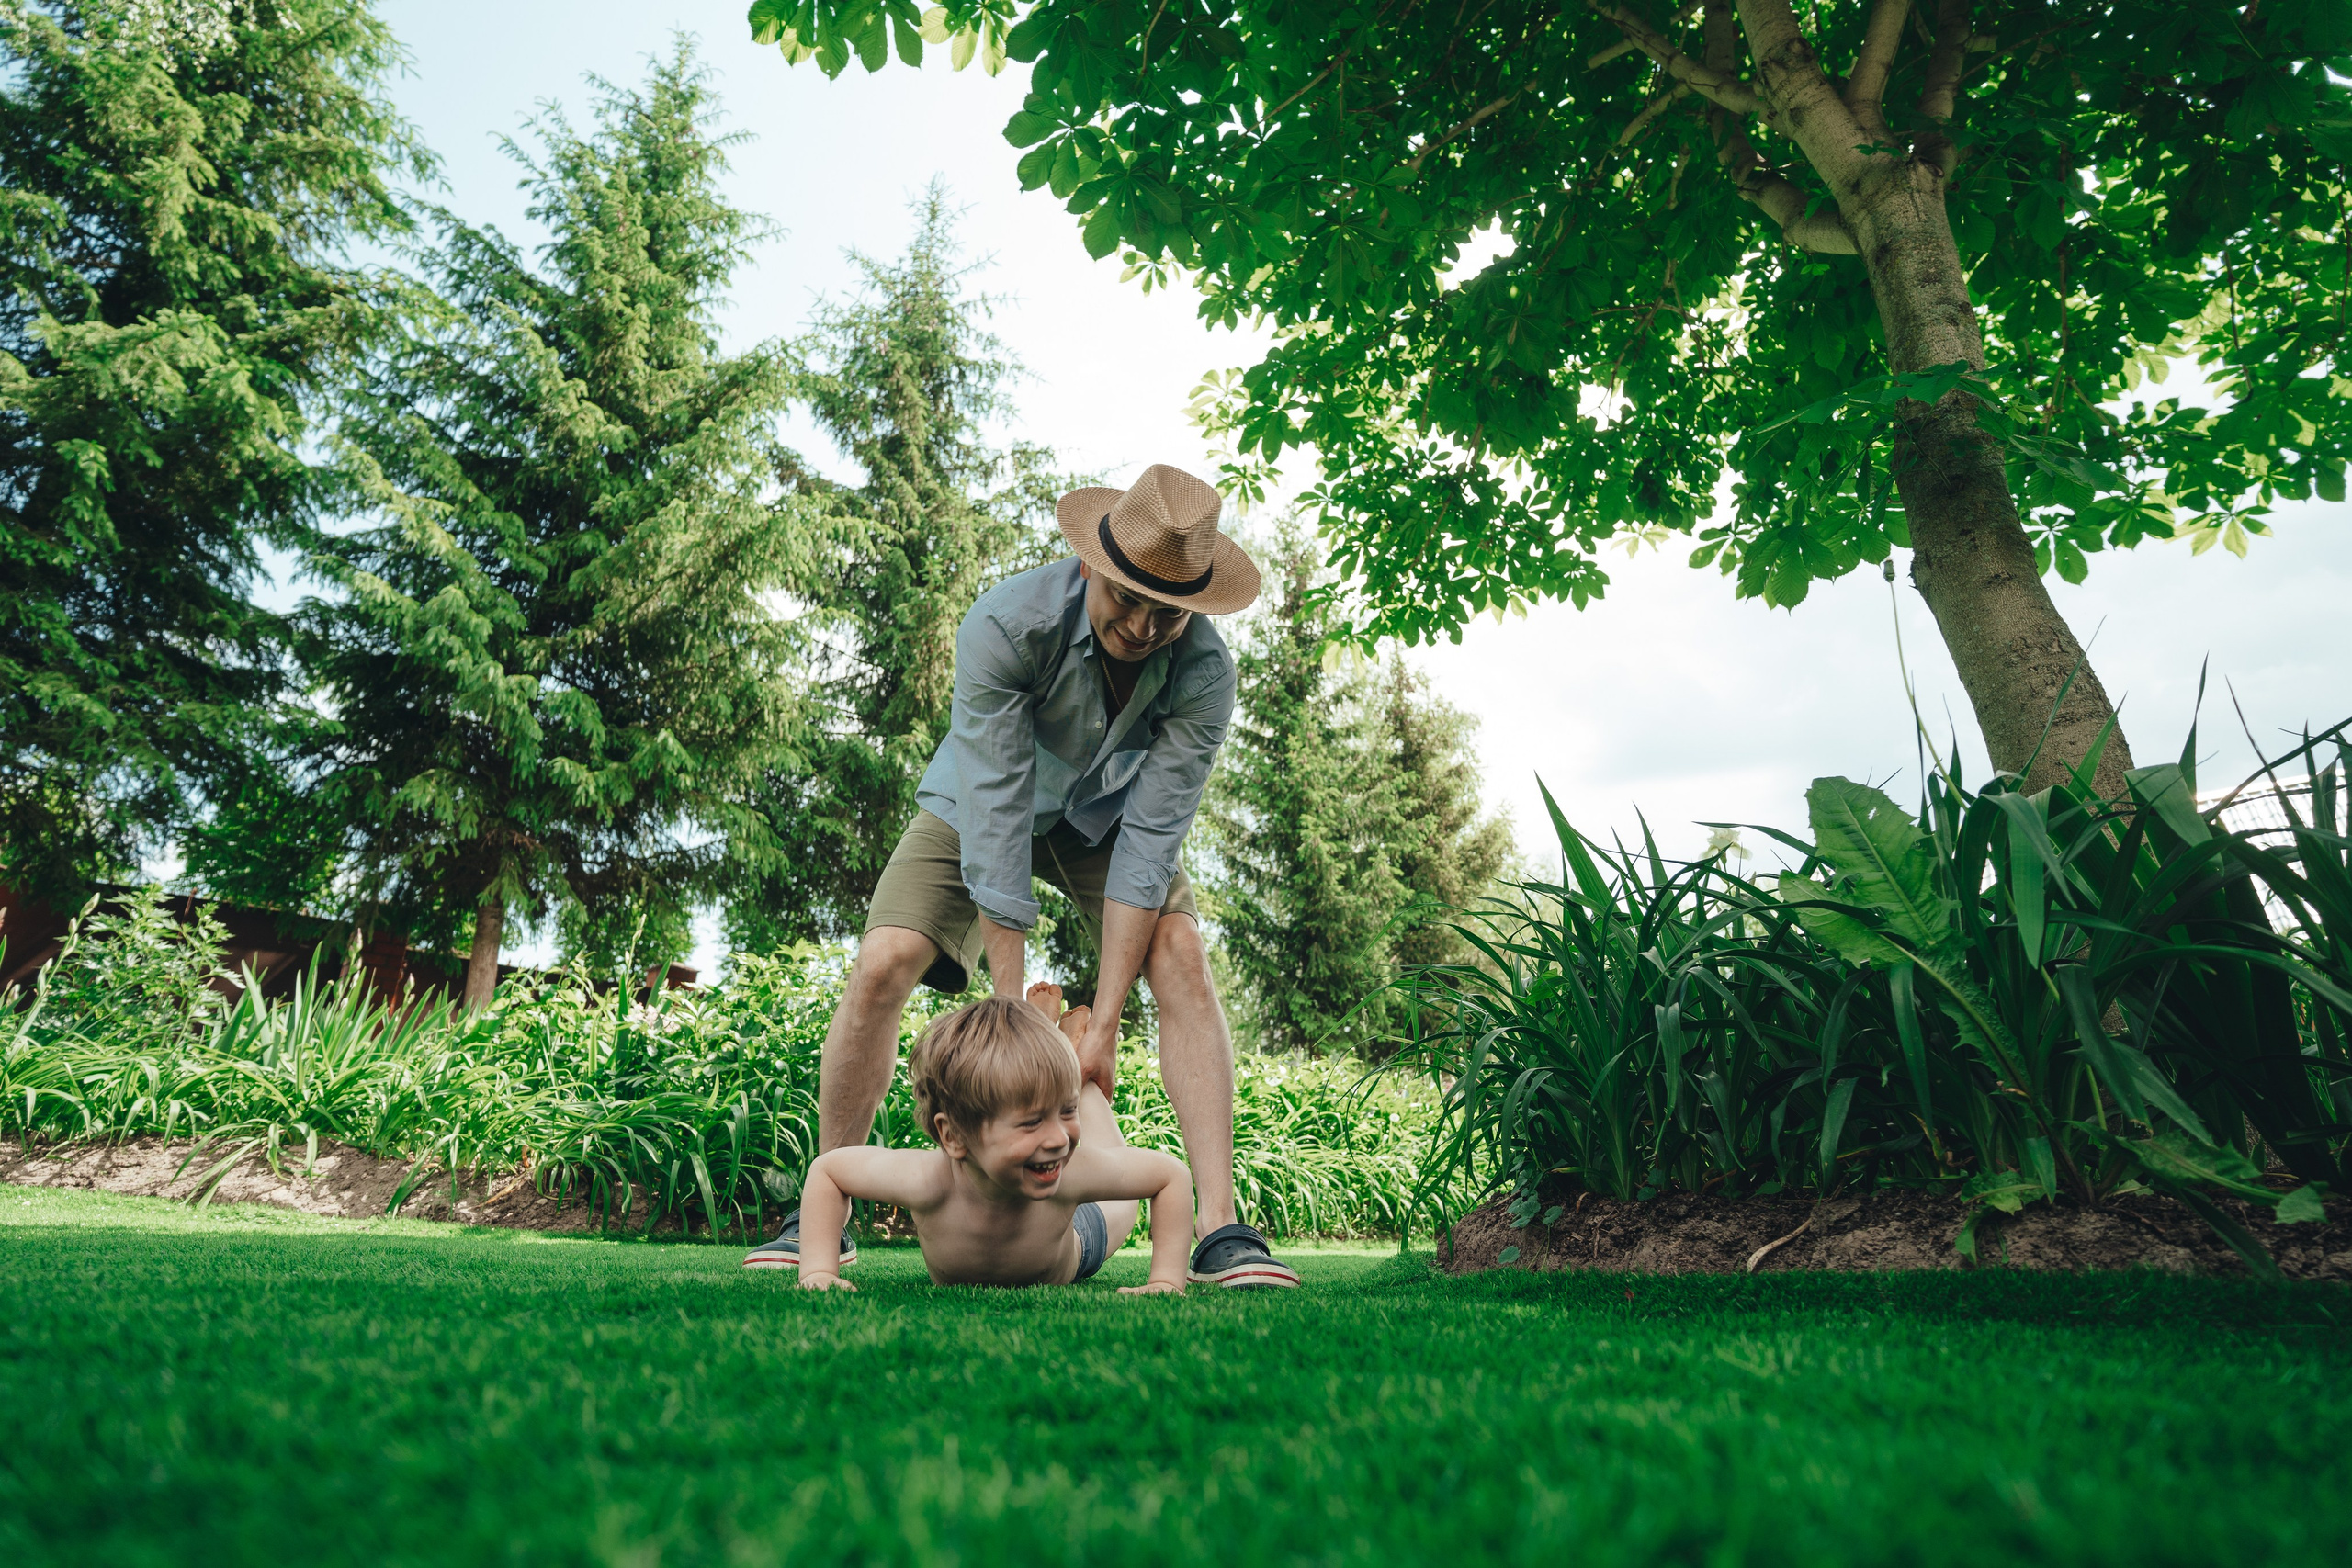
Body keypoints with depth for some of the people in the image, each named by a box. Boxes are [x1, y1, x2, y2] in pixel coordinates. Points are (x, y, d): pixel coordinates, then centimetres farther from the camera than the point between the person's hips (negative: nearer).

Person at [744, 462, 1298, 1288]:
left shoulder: (1204, 672, -30)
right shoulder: (1005, 623, -35)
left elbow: (1152, 833, -30)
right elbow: (995, 812, -36)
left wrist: (1102, 1025, -31)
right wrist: (1011, 1014, -35)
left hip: (1105, 814, 1)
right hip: (985, 802, -1)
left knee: (1181, 958, -24)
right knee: (882, 966, -18)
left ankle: (1221, 1231, -21)